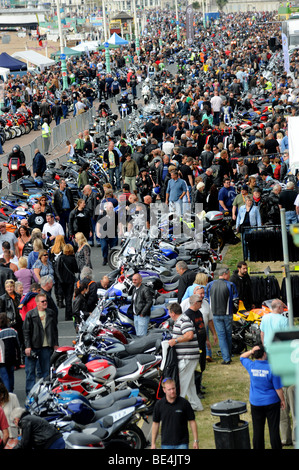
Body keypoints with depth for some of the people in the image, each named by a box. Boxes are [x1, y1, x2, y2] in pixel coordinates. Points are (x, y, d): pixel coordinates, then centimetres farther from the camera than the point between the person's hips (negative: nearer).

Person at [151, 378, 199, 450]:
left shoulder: (184, 403, -6)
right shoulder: (159, 404, -1)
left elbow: (192, 421, 0)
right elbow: (155, 423, 6)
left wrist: (195, 441, -3)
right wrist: (153, 443, 5)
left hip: (182, 444, -2)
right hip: (166, 444, 2)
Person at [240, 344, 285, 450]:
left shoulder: (251, 366, -8)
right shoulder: (271, 368, -16)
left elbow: (242, 357, 14)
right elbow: (278, 388, -12)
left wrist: (251, 351, -5)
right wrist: (282, 400, 2)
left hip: (256, 403, 3)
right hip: (271, 402, -3)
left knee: (258, 430, 10)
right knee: (273, 429, 3)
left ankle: (258, 449, 15)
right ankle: (276, 448, 7)